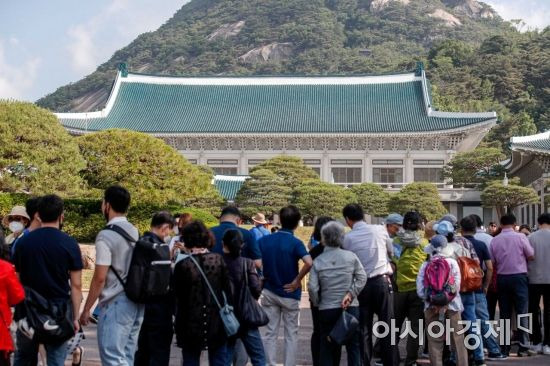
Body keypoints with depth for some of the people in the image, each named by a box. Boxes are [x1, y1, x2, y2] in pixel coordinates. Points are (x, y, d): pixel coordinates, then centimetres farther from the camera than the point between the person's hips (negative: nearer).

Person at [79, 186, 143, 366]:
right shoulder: (136, 233, 10)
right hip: (136, 301, 8)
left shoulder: (106, 236, -13)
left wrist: (86, 309, -6)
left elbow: (99, 278, -15)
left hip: (115, 303, -8)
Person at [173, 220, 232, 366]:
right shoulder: (218, 260, -5)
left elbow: (177, 296, -5)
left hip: (190, 325, -2)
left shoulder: (182, 265, -12)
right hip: (217, 323, 2)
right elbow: (227, 289, -1)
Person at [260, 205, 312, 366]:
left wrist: (261, 277, 4)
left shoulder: (264, 240, -2)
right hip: (289, 294, -3)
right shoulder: (295, 243, -15)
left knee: (270, 333, 10)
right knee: (291, 335, 9)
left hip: (269, 292, 3)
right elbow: (309, 263, -30)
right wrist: (296, 281, -18)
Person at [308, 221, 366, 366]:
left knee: (327, 348, 9)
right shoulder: (351, 256, -2)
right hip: (350, 307, 0)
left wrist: (317, 303, 8)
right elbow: (362, 278, -6)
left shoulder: (318, 261, -4)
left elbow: (312, 287, -7)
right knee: (353, 346, 10)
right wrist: (350, 294, -6)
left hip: (327, 309, 0)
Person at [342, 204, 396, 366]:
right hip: (382, 281, 0)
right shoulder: (380, 230, 1)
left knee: (364, 328, 8)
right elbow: (390, 251, 16)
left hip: (362, 285, 0)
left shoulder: (348, 238, -2)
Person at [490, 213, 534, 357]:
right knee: (522, 313, 1)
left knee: (505, 314, 9)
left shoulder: (494, 240, -1)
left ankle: (504, 347, 10)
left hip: (502, 278, 3)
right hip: (519, 276, -3)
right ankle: (523, 347, -2)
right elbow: (531, 256, -3)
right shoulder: (520, 237, -8)